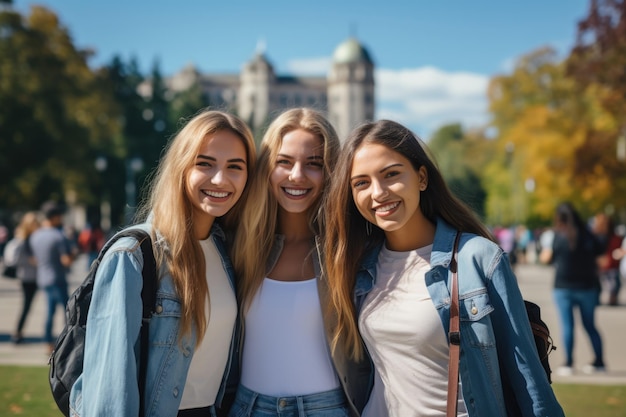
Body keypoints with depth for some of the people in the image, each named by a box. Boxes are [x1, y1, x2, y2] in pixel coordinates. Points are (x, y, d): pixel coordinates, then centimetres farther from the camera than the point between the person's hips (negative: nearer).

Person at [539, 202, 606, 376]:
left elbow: (547, 258, -3)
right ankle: (599, 362, 16)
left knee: (567, 325, 1)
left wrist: (545, 249, 16)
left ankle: (569, 363, -1)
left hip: (564, 287, -3)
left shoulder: (558, 236, -8)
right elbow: (600, 253, 8)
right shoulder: (588, 235, 2)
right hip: (587, 286, 4)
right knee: (590, 325, 14)